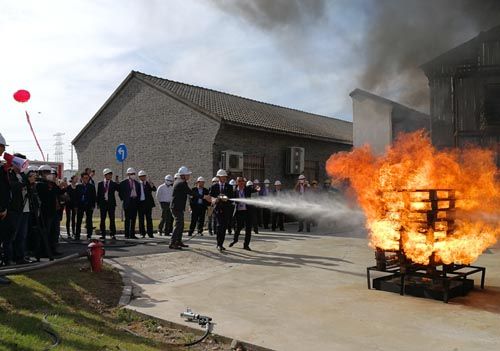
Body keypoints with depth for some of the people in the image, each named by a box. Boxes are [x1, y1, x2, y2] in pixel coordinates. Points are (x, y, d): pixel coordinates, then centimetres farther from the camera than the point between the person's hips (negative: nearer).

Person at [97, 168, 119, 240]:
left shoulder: (114, 184, 4)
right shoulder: (100, 184, 6)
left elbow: (120, 190, -4)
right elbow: (98, 194, 7)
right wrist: (98, 203, 2)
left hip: (111, 203, -1)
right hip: (103, 203, 1)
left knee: (112, 219, -2)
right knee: (102, 219, 5)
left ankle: (113, 234, 3)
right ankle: (103, 234, 13)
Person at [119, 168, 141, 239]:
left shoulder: (137, 183, 13)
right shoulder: (123, 183, -1)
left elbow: (139, 192, 20)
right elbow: (120, 193, 1)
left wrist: (137, 199, 10)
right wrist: (124, 200, -2)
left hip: (135, 202, 4)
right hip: (128, 202, -4)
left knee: (133, 219, 5)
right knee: (127, 219, -3)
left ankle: (132, 234, 10)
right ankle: (127, 235, 2)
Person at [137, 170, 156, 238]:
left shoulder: (149, 184, 9)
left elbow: (154, 189, -10)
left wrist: (150, 184, -26)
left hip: (148, 203, 0)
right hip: (140, 203, 0)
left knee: (149, 218, -1)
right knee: (141, 219, 3)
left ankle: (150, 233, 0)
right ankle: (143, 233, 9)